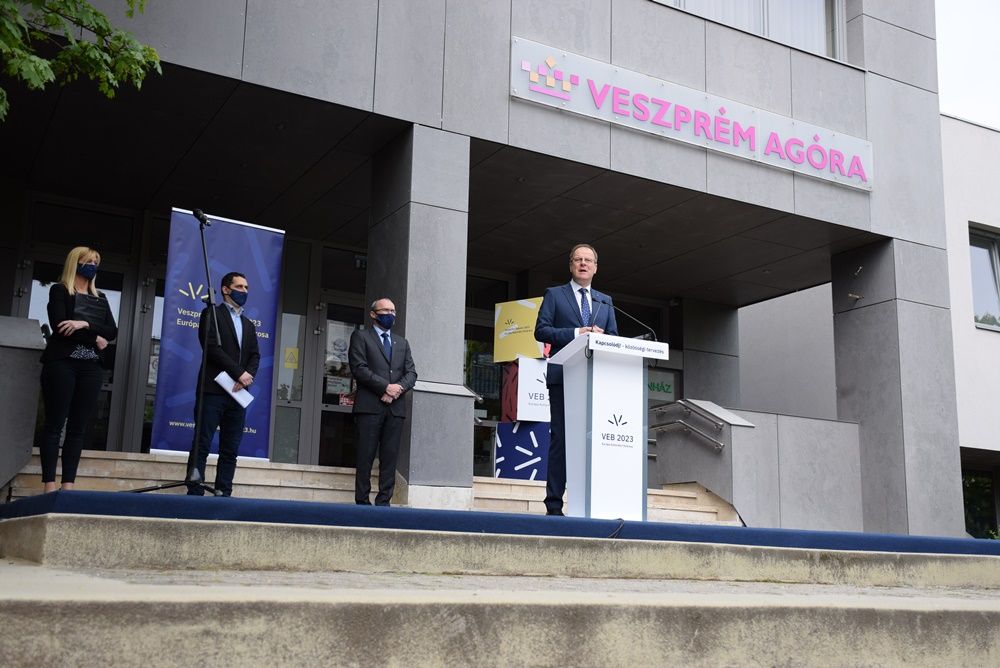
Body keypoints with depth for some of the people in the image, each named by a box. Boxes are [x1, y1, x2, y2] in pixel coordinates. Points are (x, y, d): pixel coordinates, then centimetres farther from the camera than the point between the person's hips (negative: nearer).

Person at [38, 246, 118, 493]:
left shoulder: (100, 298, 19)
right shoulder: (59, 290, 5)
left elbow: (112, 332, 5)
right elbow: (59, 326, -10)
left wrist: (85, 325, -12)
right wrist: (95, 339, -8)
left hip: (90, 368, 5)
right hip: (62, 363, -5)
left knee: (79, 427, 0)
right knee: (55, 424, -6)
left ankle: (69, 485, 0)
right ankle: (49, 486, -7)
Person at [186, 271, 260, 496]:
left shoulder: (249, 325, 23)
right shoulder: (212, 314, 4)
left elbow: (255, 356, 13)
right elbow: (212, 348, -9)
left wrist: (247, 377, -8)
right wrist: (239, 372, -13)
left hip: (237, 393, 6)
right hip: (213, 390, -6)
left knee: (230, 450, 2)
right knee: (202, 445, -6)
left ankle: (224, 494, 3)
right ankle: (195, 494, -7)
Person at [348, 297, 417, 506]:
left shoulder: (402, 342, 23)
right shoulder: (361, 337, 8)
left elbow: (411, 373, 13)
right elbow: (359, 368, -6)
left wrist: (399, 388, -8)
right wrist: (386, 386, -13)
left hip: (396, 407, 4)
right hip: (370, 405, -4)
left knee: (390, 457, 0)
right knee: (366, 455, -4)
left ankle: (383, 502, 1)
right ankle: (362, 502, -1)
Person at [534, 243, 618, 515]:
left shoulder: (605, 301, 23)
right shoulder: (554, 295, 11)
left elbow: (615, 337, 17)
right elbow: (541, 330, 0)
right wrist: (575, 333, -12)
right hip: (564, 377, -4)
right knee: (560, 439, -7)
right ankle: (554, 503, -5)